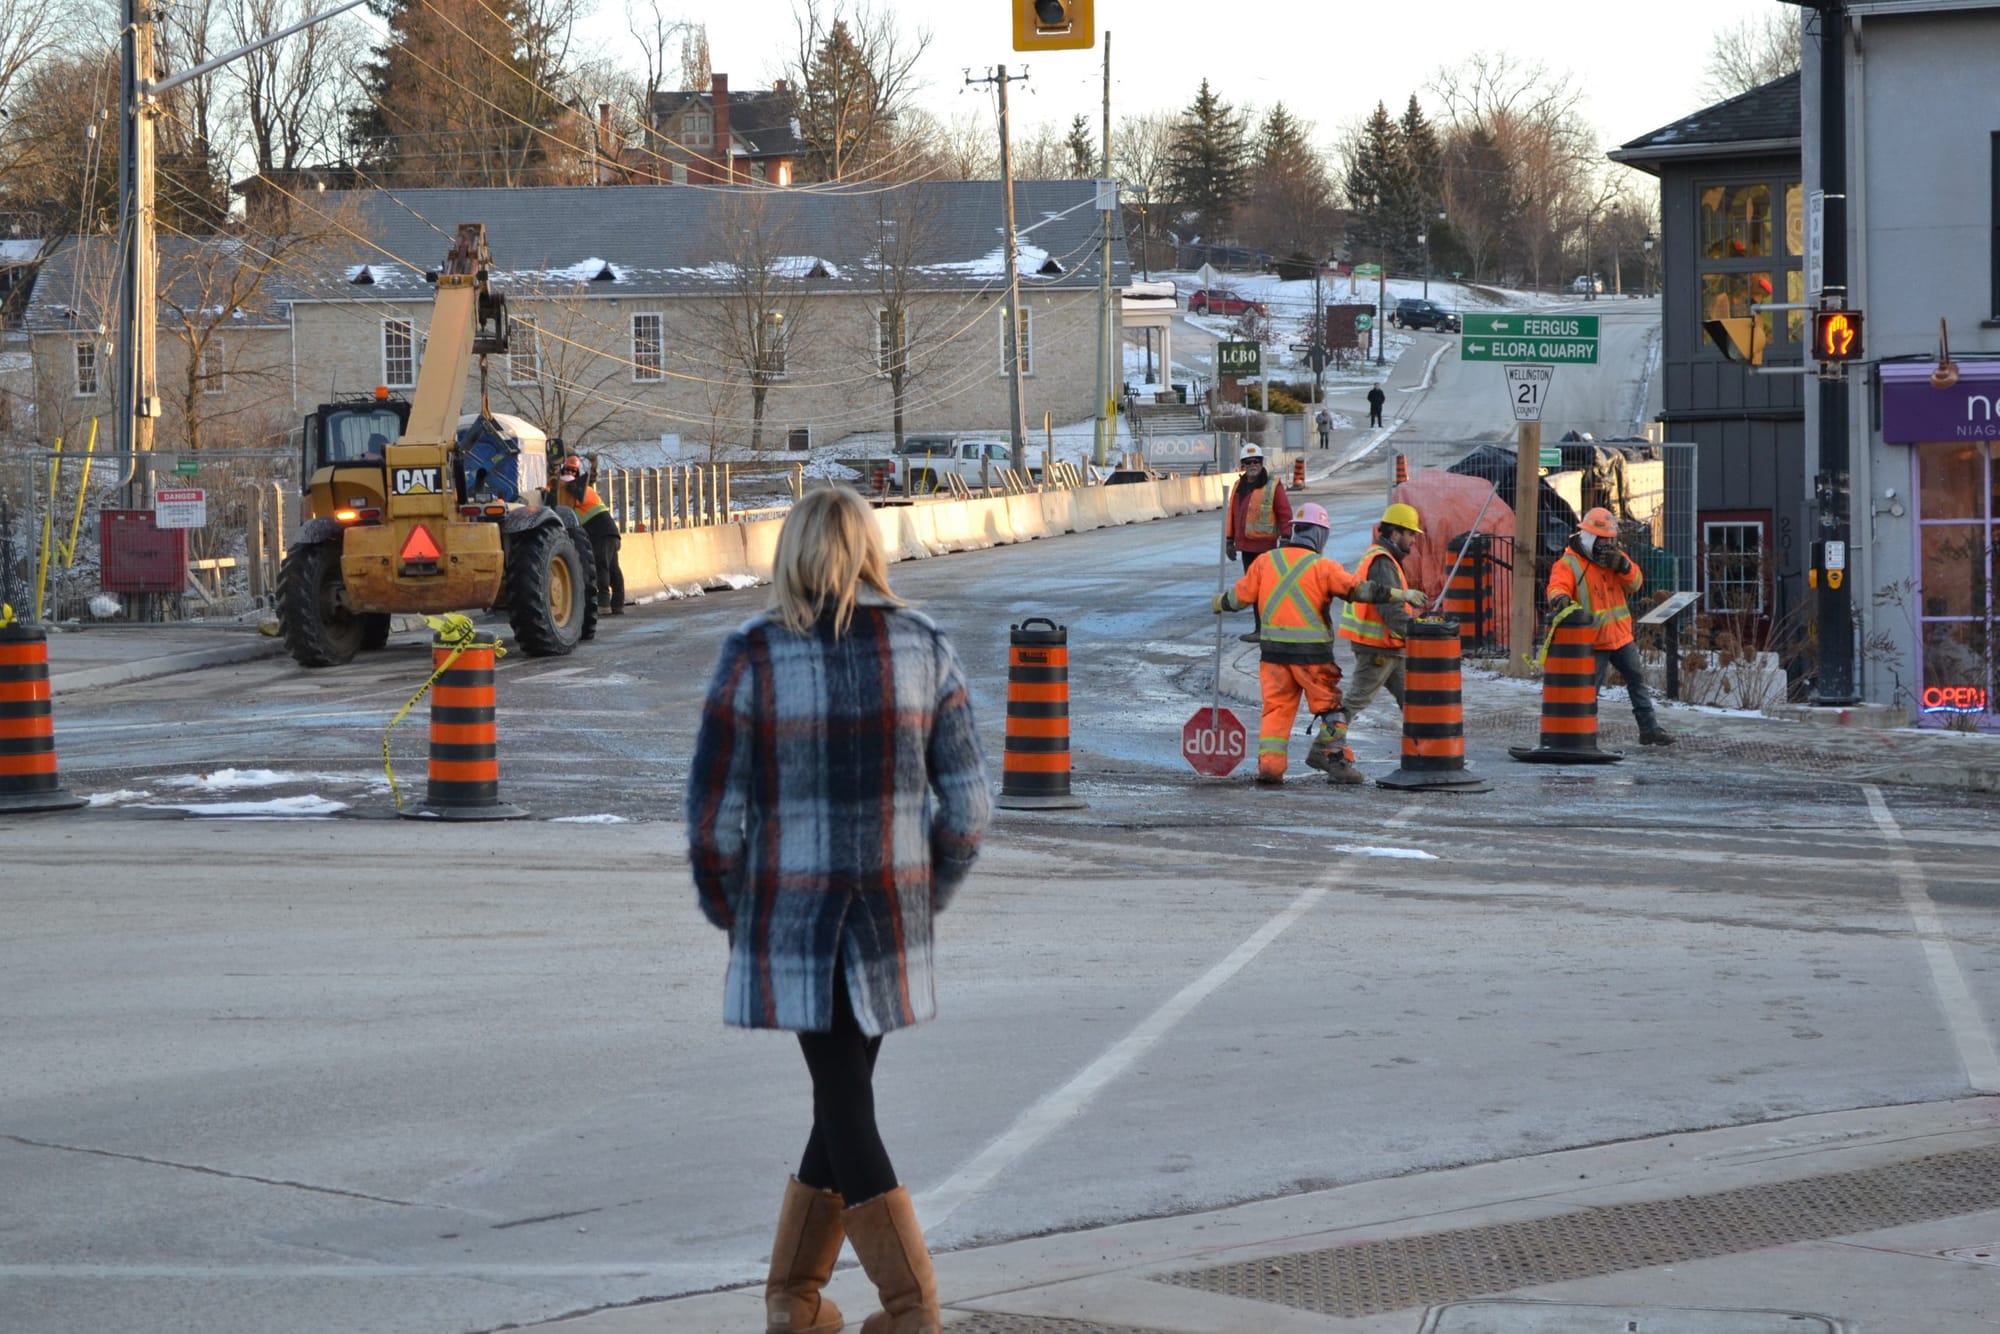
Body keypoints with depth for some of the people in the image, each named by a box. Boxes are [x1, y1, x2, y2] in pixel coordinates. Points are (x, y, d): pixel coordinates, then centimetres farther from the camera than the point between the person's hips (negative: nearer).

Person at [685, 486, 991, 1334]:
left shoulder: (753, 657, -9)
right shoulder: (926, 650, -2)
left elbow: (715, 815, -8)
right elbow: (968, 804, -2)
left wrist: (727, 911, 7)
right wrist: (930, 897, 12)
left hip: (791, 914, -2)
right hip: (893, 912, 2)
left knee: (845, 1104, 4)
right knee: (844, 1095, 16)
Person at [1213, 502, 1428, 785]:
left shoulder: (1265, 562, 5)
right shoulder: (1323, 567, -7)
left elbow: (1240, 596, 12)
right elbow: (1358, 590, -12)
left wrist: (1220, 603, 33)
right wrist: (1402, 595, -7)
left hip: (1274, 649, 4)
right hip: (1312, 653, -4)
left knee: (1276, 706, 9)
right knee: (1330, 706, 9)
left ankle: (1269, 762, -1)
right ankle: (1337, 761, 7)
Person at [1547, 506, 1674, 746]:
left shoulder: (1614, 556, 8)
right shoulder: (1569, 563, -11)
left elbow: (1635, 582, 1)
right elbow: (1557, 586, -27)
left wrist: (1623, 566, -20)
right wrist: (1561, 597, -51)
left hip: (1621, 636, 6)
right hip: (1593, 641, -6)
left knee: (1637, 681, 13)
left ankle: (1649, 729, 23)